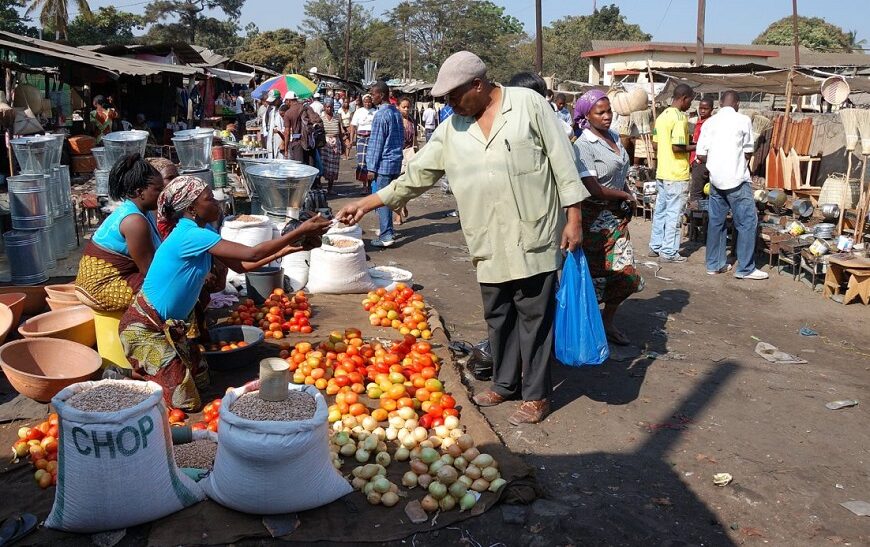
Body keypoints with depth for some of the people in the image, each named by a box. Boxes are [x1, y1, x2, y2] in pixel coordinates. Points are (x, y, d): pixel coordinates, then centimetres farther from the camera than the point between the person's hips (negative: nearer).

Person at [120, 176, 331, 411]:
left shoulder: (199, 232, 3)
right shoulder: (190, 235, -27)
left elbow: (240, 265, 7)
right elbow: (252, 254, -28)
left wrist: (281, 251, -1)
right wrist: (300, 231, -25)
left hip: (169, 326, 9)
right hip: (145, 329, -9)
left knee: (198, 381, 13)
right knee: (186, 401, -6)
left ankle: (134, 373, 26)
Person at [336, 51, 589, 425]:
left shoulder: (529, 104, -4)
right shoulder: (452, 130, 8)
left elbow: (561, 160, -3)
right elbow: (417, 175, 11)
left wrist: (574, 218, -6)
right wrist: (367, 203, 7)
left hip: (533, 237, -4)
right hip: (489, 243, 4)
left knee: (534, 315, 3)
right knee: (498, 316, 13)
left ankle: (536, 394, 17)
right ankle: (505, 383, 32)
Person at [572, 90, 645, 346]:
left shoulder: (615, 137, 8)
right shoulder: (583, 146, -16)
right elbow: (592, 188, -22)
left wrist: (628, 198, 6)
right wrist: (625, 196, -8)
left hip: (617, 215, 8)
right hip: (595, 217, -8)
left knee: (626, 275, 8)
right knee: (594, 274, 0)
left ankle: (607, 321, 26)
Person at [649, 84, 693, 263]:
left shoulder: (662, 116, 11)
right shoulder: (680, 117, -15)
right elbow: (677, 147, -21)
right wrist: (697, 147, -8)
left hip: (661, 173, 8)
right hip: (677, 175, -8)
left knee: (660, 211, 15)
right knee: (674, 214, -2)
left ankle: (656, 246, 22)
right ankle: (669, 252, 3)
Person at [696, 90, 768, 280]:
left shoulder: (709, 122, 5)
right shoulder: (743, 120, -5)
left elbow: (701, 156, 3)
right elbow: (748, 152, 2)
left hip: (716, 179, 5)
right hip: (737, 179, -5)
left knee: (715, 221, 12)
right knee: (747, 222, 1)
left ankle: (714, 264, 17)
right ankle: (745, 268, 2)